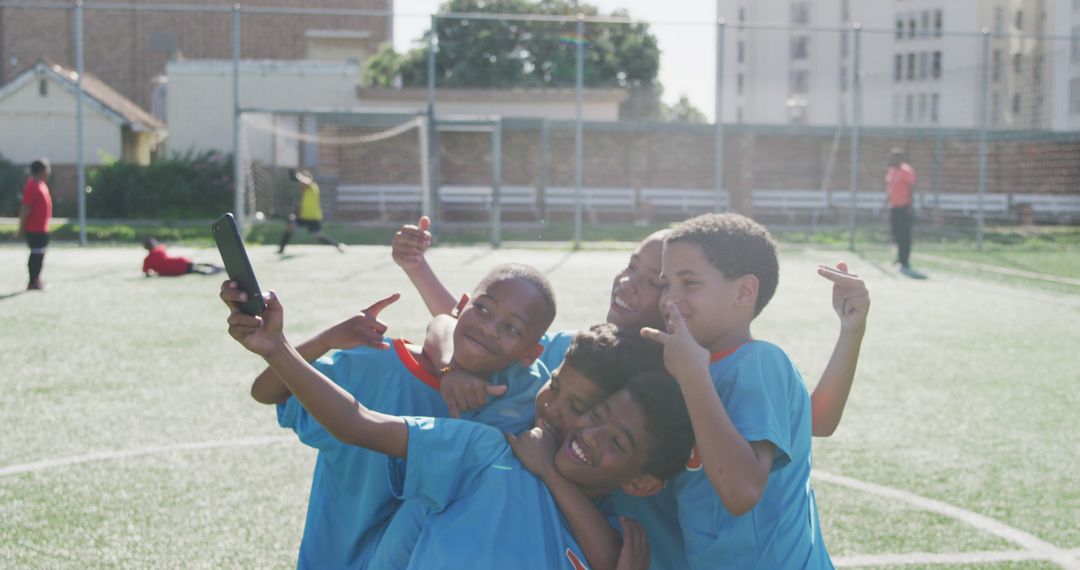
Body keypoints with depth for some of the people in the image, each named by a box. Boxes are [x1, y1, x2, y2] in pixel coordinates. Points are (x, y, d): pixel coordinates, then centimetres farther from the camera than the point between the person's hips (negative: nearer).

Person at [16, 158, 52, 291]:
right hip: (35, 229, -10)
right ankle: (33, 282, 1)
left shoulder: (40, 184, 12)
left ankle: (36, 280, 23)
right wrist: (21, 227, -19)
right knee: (37, 254, -5)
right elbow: (26, 208, -20)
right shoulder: (33, 186, -19)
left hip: (41, 228, 10)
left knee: (39, 254, 15)